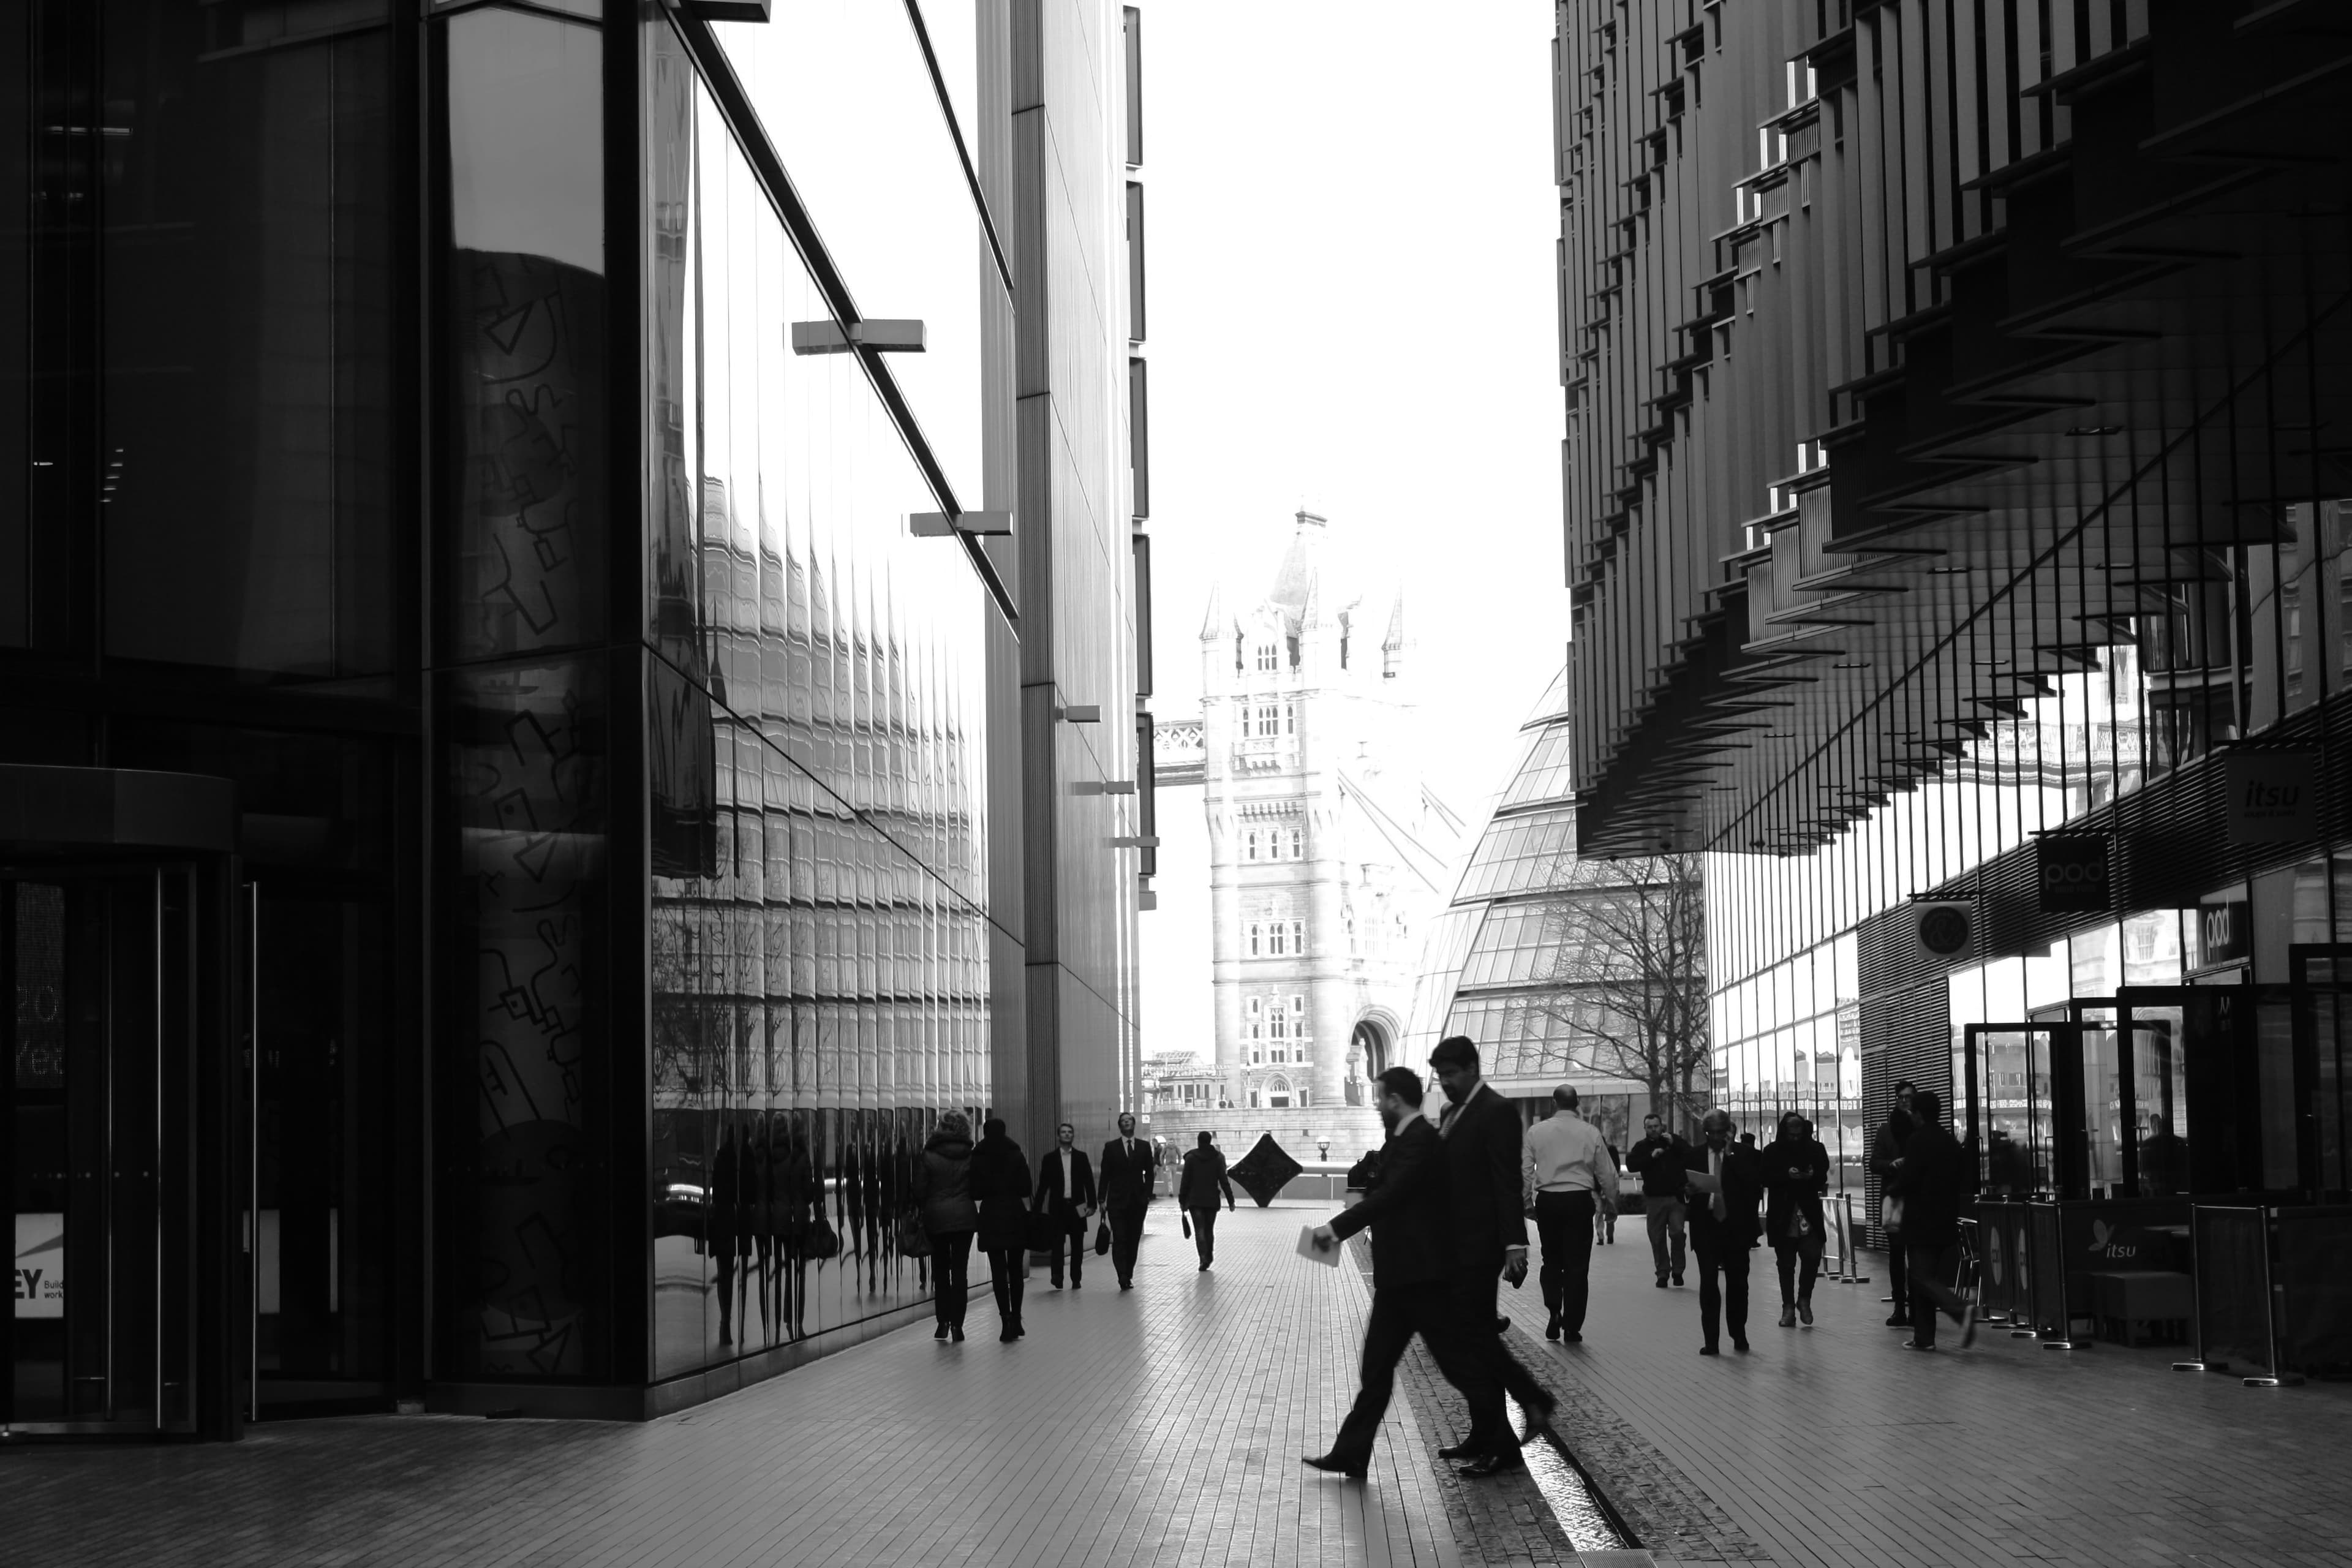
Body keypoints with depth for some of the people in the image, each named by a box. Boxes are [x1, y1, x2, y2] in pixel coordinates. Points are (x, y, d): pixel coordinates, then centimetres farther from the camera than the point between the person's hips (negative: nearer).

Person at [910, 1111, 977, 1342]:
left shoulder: (929, 1155, -4)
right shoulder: (970, 1156, 0)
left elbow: (920, 1189, -4)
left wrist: (920, 1211, 12)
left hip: (936, 1218, -1)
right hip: (964, 1217, 1)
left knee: (940, 1270, 12)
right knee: (960, 1271, 2)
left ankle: (944, 1322, 9)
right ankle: (957, 1325, -2)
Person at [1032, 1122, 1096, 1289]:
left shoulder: (1081, 1157, 8)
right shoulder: (1050, 1158, 6)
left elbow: (1089, 1181, 7)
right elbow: (1043, 1185, 5)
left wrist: (1091, 1204, -1)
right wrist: (1037, 1208, 1)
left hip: (1077, 1206, 1)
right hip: (1058, 1206, -1)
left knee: (1077, 1244, 4)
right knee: (1057, 1242, -7)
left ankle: (1076, 1279, 10)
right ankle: (1057, 1277, -7)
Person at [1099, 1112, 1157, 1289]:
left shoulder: (1144, 1147, 8)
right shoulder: (1111, 1147, 4)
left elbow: (1149, 1173, 9)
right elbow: (1105, 1174, 3)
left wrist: (1148, 1195, -2)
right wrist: (1102, 1199, -3)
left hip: (1138, 1201, 2)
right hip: (1117, 1201, -2)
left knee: (1134, 1240, 3)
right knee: (1120, 1240, -10)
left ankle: (1128, 1276, 10)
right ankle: (1123, 1278, -16)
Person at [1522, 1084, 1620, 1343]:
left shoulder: (1536, 1131, -1)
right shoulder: (1590, 1133, -1)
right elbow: (1607, 1173, 4)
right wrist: (1610, 1201, 19)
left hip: (1547, 1200, 1)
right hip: (1580, 1200, -1)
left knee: (1551, 1261, 16)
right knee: (1577, 1264, 5)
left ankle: (1554, 1313, -3)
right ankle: (1572, 1328, 4)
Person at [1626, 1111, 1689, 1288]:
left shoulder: (1674, 1141, 7)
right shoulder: (1642, 1147, 7)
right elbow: (1631, 1165, -7)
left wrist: (1674, 1144, -13)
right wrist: (1651, 1156, -16)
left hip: (1676, 1196, -1)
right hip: (1654, 1199, 1)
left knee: (1677, 1233, -11)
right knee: (1657, 1238, 2)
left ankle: (1677, 1271, 4)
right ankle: (1662, 1273, 11)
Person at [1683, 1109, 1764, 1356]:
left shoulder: (1744, 1155, 3)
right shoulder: (1693, 1157, 8)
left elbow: (1756, 1182, -12)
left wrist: (1732, 1157, -15)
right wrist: (1689, 1189, -11)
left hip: (1736, 1227, 0)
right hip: (1706, 1227, 0)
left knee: (1737, 1282, 7)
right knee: (1708, 1282, -7)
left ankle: (1739, 1335, 23)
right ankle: (1711, 1341, -5)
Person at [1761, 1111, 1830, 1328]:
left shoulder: (1815, 1150, 3)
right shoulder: (1772, 1151, 1)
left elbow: (1823, 1178, 5)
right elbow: (1766, 1179, -4)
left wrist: (1812, 1177, -17)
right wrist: (1787, 1175, -20)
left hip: (1808, 1214, 0)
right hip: (1782, 1216, 0)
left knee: (1813, 1255, -13)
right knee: (1786, 1264, 5)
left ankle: (1804, 1300, 7)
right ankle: (1788, 1307, 15)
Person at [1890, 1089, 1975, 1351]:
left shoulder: (1918, 1142, -14)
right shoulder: (1951, 1142, 8)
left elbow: (1907, 1179, -18)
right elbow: (1961, 1176, 13)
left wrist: (1896, 1192, 2)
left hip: (1921, 1223, -7)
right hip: (1947, 1222, 7)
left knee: (1922, 1279, -3)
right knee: (1927, 1278, 14)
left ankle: (1960, 1309, -26)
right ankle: (1924, 1337, 15)